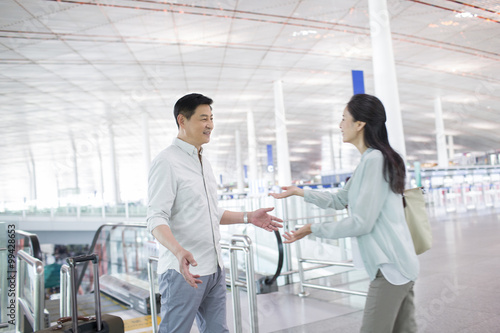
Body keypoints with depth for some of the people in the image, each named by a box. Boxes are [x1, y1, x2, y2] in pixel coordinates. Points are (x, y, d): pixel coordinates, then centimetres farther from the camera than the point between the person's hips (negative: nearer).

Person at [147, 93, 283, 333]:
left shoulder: (204, 163, 16)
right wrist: (179, 251, -36)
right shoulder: (167, 162, -11)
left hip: (214, 269, 8)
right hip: (184, 270, -8)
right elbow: (156, 219, -19)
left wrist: (249, 217, 14)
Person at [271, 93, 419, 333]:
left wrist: (313, 229, -11)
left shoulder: (374, 160, -17)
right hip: (396, 264, 10)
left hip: (390, 266, -10)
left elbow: (361, 223, -20)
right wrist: (299, 192, 24)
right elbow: (340, 200, 23)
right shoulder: (371, 160, 14)